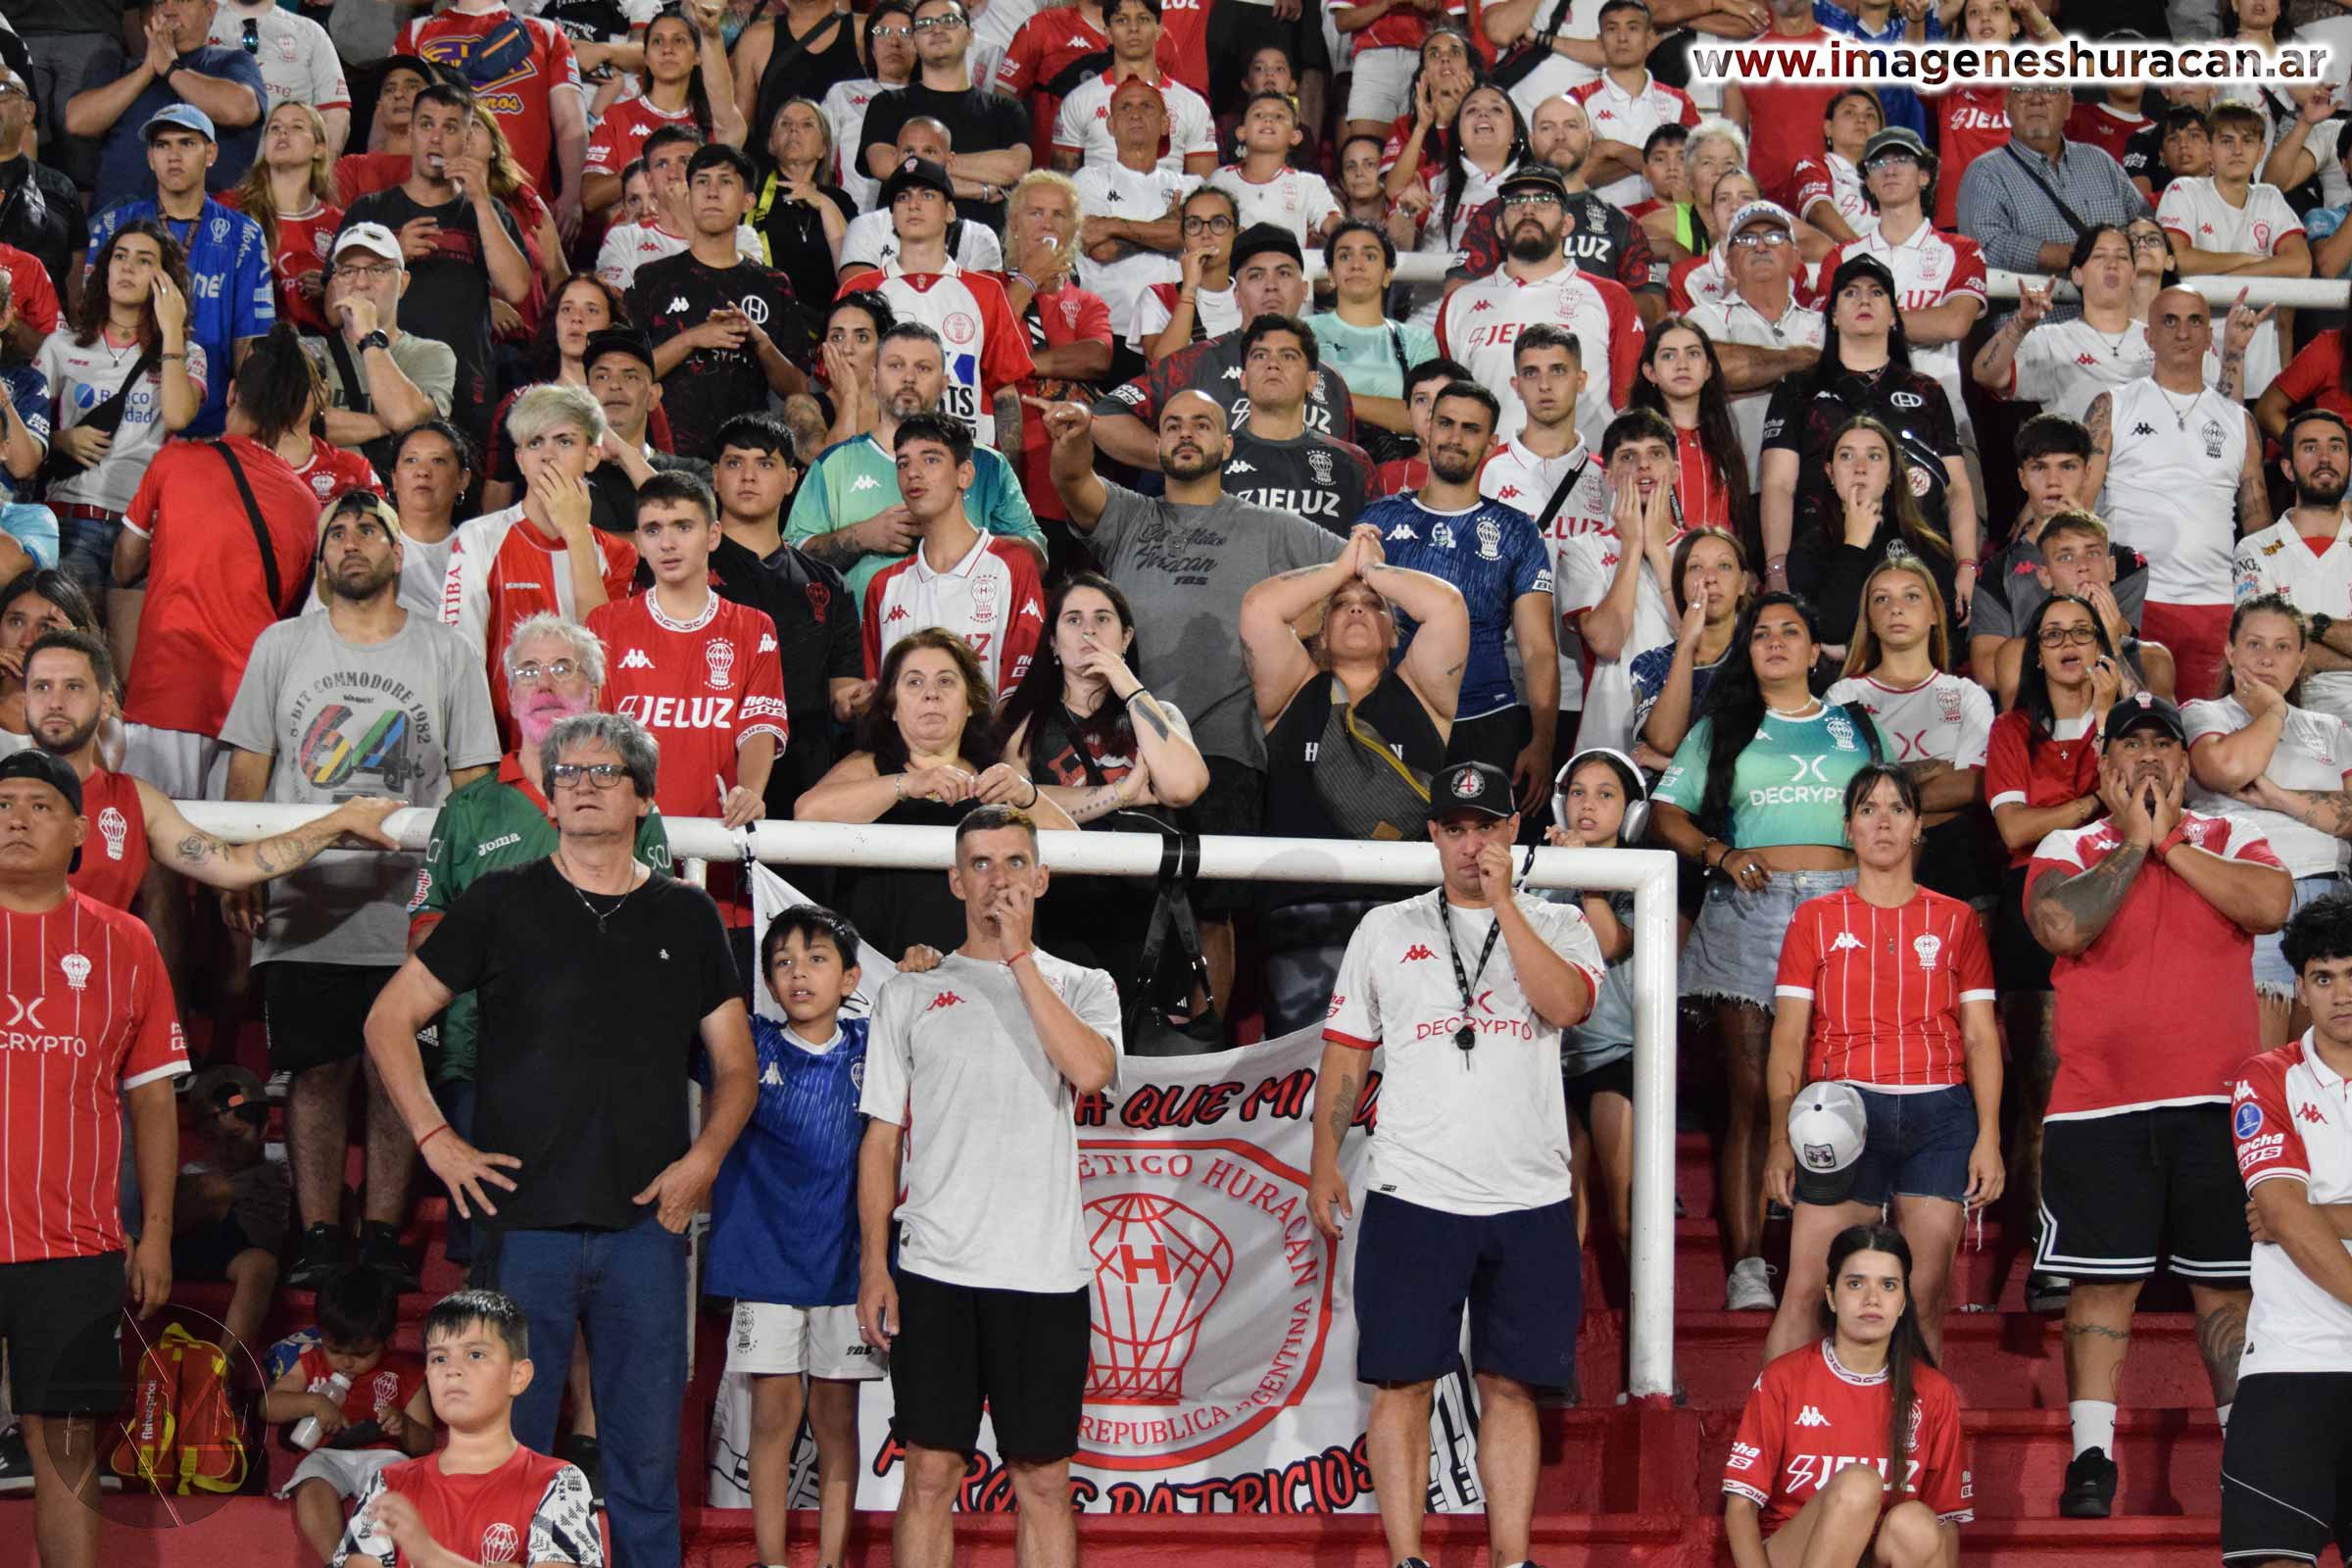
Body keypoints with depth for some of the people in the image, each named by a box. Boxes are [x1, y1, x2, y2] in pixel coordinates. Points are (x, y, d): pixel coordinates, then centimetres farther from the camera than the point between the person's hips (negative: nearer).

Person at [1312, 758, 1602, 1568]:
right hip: (1412, 1195, 0)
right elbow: (1345, 1052, 11)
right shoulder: (1386, 929, 11)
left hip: (1530, 1201, 0)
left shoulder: (1558, 925, 9)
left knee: (1512, 1385, 4)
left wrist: (1502, 903, -11)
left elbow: (1566, 1004, -12)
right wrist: (1324, 1162, 1)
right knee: (1402, 1381, -3)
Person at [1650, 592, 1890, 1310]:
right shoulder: (1721, 729, 17)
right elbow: (1665, 812, 11)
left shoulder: (1857, 730, 20)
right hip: (1750, 910, -1)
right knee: (1750, 1096, -5)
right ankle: (1746, 1266, -6)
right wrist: (1720, 854, -6)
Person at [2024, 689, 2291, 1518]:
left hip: (2217, 1105, 1)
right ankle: (2091, 1458, 2)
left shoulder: (2231, 842, 9)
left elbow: (2270, 905, -12)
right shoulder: (2067, 850, 5)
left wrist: (2169, 842, -9)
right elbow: (2063, 927, -16)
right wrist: (2132, 844, -7)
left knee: (2228, 1284, 5)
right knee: (2102, 1282, -1)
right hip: (2099, 1107, -1)